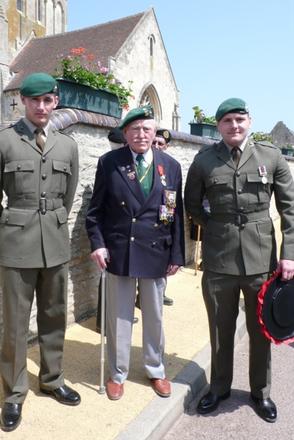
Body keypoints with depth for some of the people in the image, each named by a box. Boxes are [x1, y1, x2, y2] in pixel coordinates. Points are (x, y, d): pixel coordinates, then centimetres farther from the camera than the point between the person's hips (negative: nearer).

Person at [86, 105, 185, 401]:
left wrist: (176, 254, 2)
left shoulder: (171, 166, 2)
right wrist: (97, 243, -8)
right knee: (118, 316, 11)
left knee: (154, 316, 15)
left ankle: (155, 370, 36)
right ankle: (117, 374, 31)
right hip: (118, 251, -1)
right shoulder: (109, 162, -1)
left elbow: (176, 213, 4)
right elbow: (96, 208, 2)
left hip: (156, 252, 1)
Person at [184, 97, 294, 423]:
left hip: (262, 258, 0)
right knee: (221, 328, 14)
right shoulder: (204, 160, 0)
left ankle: (260, 392, 37)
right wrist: (216, 228, 5)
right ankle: (219, 388, 36)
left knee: (260, 328, 14)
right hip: (218, 259, 0)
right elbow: (192, 205, 12)